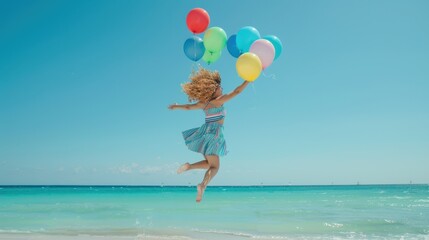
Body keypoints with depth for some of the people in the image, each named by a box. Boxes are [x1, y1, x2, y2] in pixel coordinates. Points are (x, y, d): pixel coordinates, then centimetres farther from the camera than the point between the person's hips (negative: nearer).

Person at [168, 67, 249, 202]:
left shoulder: (204, 103, 9)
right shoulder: (218, 101, -10)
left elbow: (188, 107, 18)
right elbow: (236, 92, -10)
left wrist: (176, 107, 37)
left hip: (206, 132, 7)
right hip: (214, 134, -7)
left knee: (210, 163, 17)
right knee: (215, 166, -7)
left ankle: (189, 166, -4)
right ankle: (203, 185, -32)